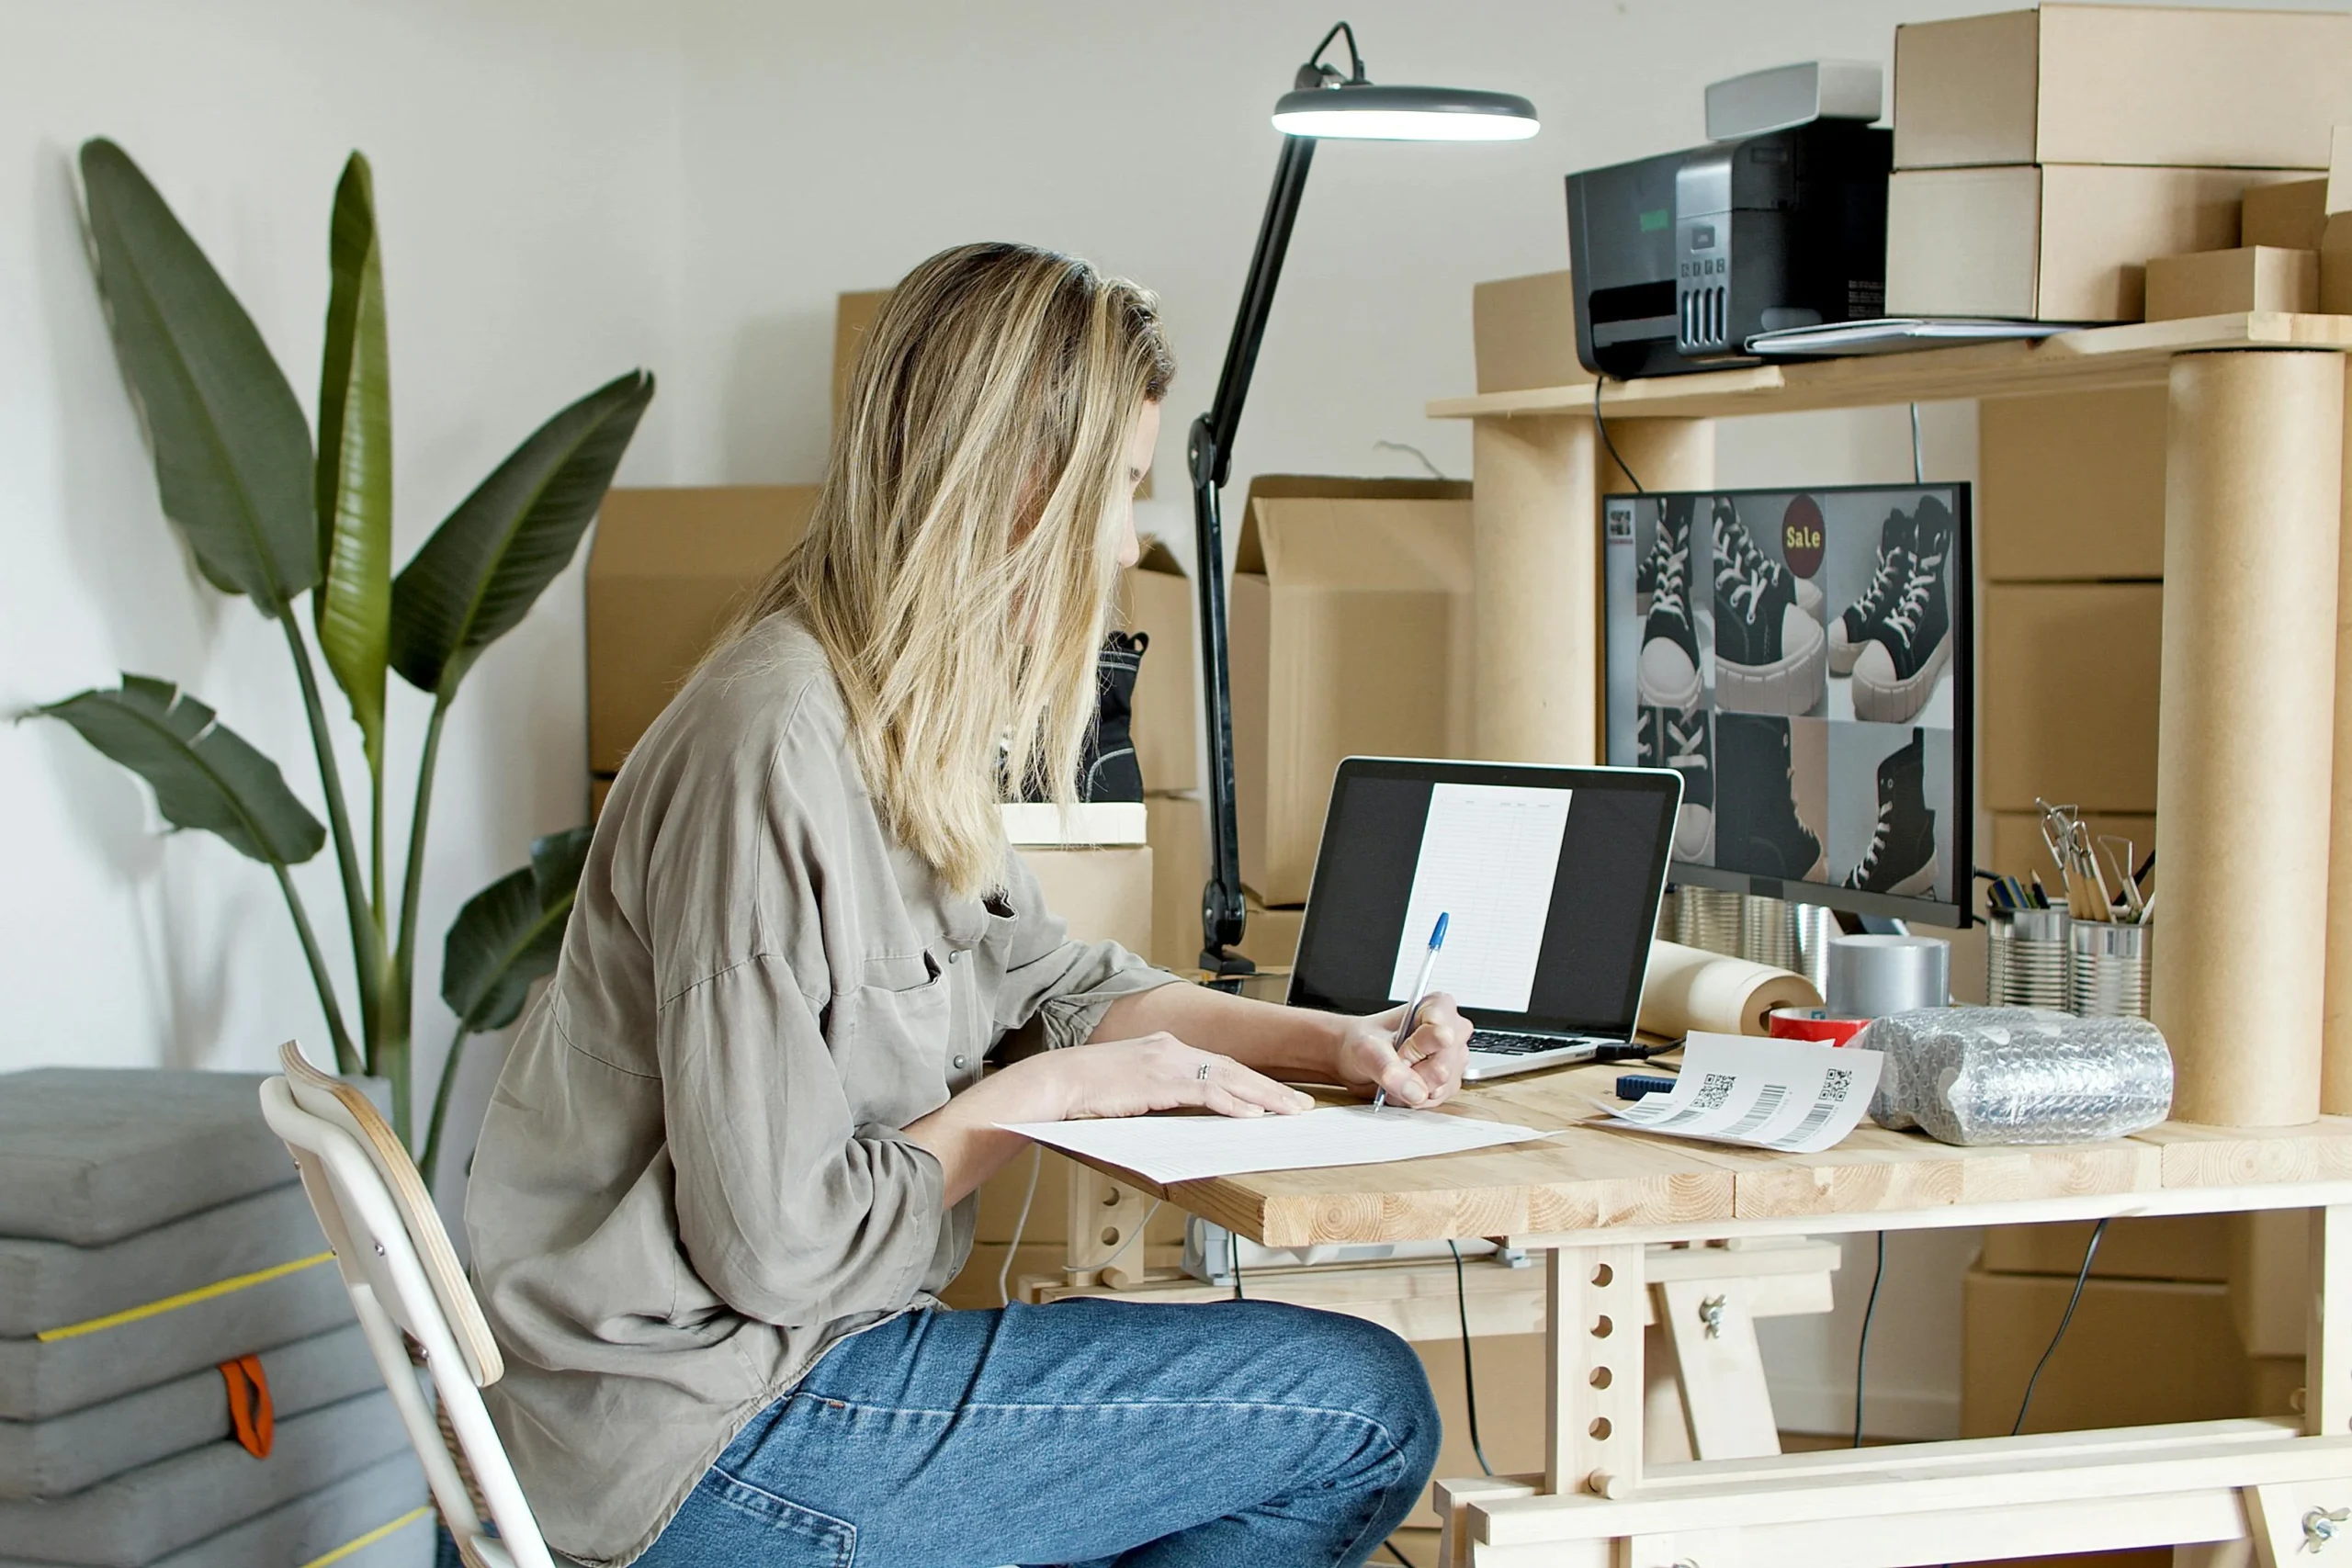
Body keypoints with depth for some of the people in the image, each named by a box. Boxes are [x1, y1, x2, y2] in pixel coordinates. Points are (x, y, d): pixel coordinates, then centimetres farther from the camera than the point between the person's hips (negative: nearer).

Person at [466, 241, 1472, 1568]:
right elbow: (778, 1245, -23)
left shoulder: (910, 730, 7)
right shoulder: (775, 755, -24)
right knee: (1368, 1411, -9)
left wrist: (1332, 1043, 8)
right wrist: (1047, 1089, -10)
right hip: (712, 1449, -10)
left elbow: (1047, 977, 22)